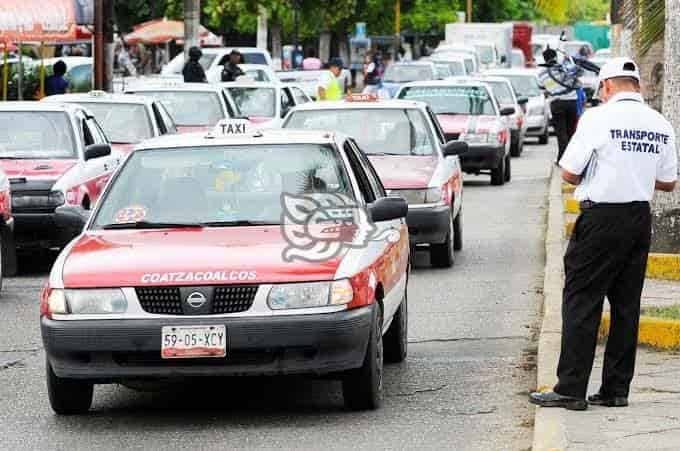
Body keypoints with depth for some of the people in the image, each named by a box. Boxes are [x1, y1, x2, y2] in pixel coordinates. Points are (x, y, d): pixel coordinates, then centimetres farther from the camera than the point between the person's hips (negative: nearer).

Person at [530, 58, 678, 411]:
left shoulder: (599, 118, -10)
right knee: (626, 304, 10)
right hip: (641, 218, 6)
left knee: (582, 302, -2)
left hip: (602, 217, -6)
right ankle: (616, 389, 12)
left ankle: (571, 389, -4)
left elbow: (569, 173, -8)